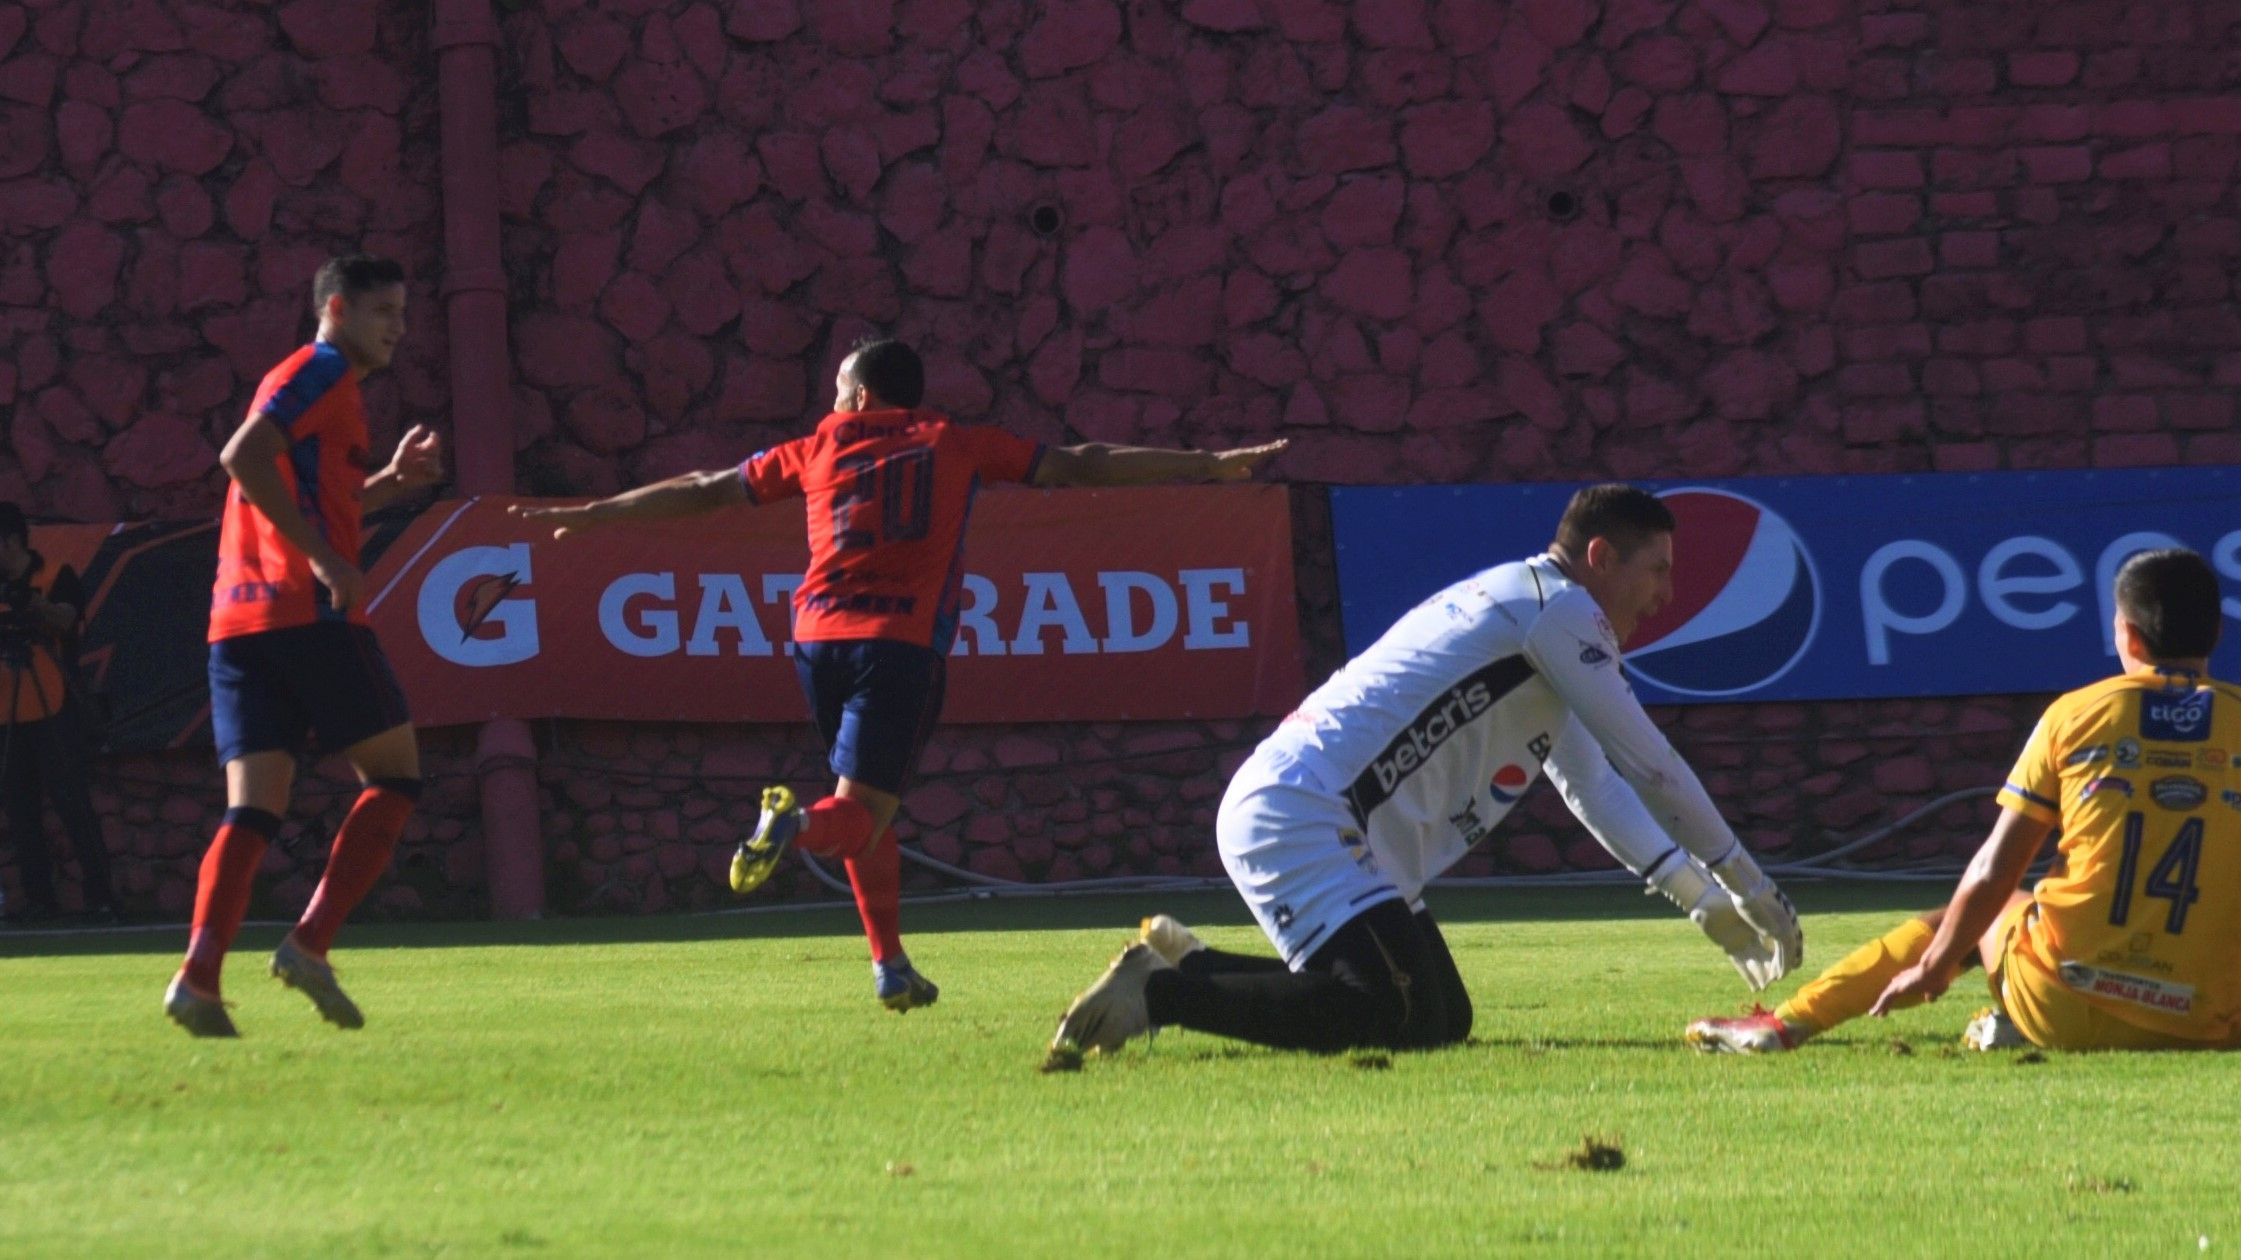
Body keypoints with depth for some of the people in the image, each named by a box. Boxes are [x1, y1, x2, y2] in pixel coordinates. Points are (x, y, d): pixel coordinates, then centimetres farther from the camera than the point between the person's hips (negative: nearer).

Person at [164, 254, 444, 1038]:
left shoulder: (304, 377, 27)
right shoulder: (323, 372, -2)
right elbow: (244, 457, -18)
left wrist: (391, 480, 21)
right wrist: (324, 560, -19)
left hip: (237, 621, 8)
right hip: (310, 613, -8)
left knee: (252, 810, 0)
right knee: (395, 774, 3)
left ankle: (198, 976, -18)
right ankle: (310, 944, -9)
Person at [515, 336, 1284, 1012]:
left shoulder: (816, 452, 17)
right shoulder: (957, 446, 15)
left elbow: (702, 492, 24)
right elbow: (1082, 467, 15)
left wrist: (588, 516, 35)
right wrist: (1211, 468, 19)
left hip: (819, 637, 3)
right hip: (902, 644, -3)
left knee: (871, 813, 19)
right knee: (862, 812, -7)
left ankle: (891, 965, 12)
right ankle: (797, 827, -40)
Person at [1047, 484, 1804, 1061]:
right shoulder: (1557, 606, -6)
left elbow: (1598, 790, 32)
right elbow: (1650, 766, -6)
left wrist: (1703, 899, 28)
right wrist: (1749, 887, 3)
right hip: (1301, 821, -11)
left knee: (1445, 1021, 13)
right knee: (1399, 1019, -23)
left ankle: (1188, 965, 14)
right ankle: (1161, 991, -17)